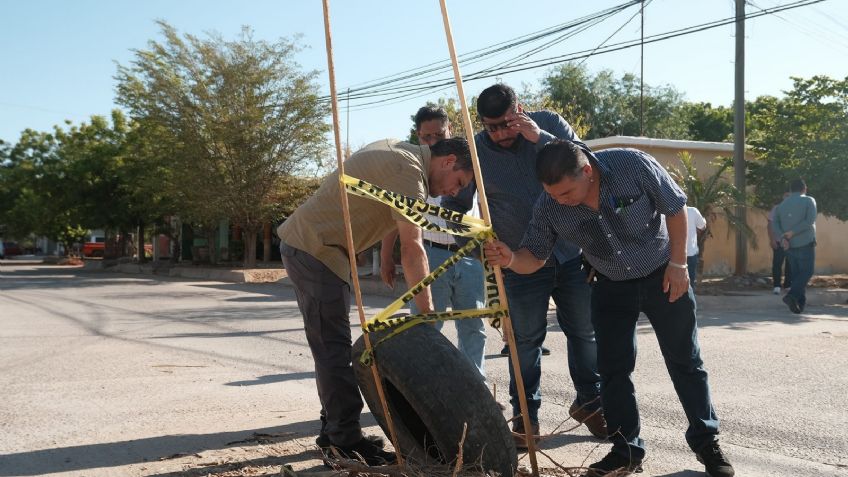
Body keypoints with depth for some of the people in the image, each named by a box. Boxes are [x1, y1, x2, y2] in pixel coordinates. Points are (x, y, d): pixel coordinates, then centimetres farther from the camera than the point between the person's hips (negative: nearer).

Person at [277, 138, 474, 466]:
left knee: (332, 347, 14)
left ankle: (334, 431, 22)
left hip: (306, 243, 11)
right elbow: (412, 248, -24)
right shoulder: (409, 169, -17)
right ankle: (347, 442, 0)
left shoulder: (398, 152, 13)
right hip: (315, 250, -11)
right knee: (334, 348, -7)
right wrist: (427, 315, -23)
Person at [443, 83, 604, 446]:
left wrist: (540, 138, -23)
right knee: (525, 341, 3)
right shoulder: (474, 152, -4)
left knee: (586, 332, 11)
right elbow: (455, 205, 5)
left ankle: (589, 401, 30)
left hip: (571, 251, 1)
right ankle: (525, 416, 17)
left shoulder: (549, 123, -3)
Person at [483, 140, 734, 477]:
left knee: (685, 362, 7)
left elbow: (675, 207, -14)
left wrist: (678, 263, -13)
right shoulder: (548, 208, -21)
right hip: (611, 287, 2)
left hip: (663, 276, -2)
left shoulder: (633, 166, -28)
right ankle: (626, 450, 15)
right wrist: (509, 259, -35)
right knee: (613, 369, 0)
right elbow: (534, 257, -12)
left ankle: (706, 442, 22)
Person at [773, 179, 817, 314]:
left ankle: (800, 303, 7)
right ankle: (792, 295, -19)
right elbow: (810, 221, -15)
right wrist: (793, 232, -12)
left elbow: (775, 223, -3)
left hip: (789, 245, 5)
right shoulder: (809, 201, -1)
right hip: (805, 243, -4)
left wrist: (783, 237, -12)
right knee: (807, 272, 1)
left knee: (796, 273, 11)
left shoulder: (782, 204, 11)